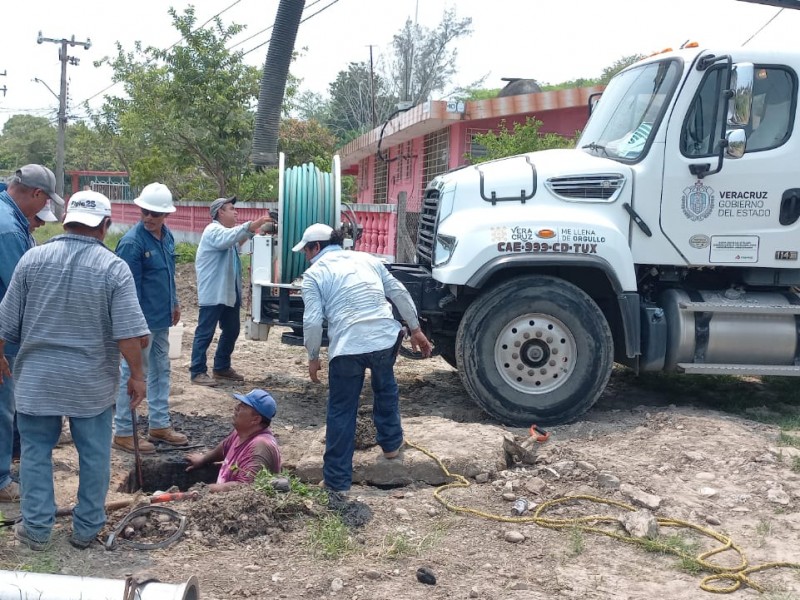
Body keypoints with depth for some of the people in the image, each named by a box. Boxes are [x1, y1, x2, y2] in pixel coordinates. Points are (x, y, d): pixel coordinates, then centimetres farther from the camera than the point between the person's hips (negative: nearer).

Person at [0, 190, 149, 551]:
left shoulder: (33, 258, -3)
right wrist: (137, 375, -4)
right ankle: (86, 529, 19)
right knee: (94, 455, 11)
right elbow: (128, 332, -15)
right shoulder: (114, 267, -10)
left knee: (36, 452, 14)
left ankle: (36, 529, 19)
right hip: (93, 381, -1)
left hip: (37, 377, 2)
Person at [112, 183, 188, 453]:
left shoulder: (167, 236, 5)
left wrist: (174, 303, 18)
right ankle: (123, 433, 11)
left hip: (161, 318, 8)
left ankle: (159, 425, 27)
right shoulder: (132, 242, -19)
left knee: (161, 370, 15)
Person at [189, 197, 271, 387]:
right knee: (205, 333, -5)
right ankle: (198, 372, 0)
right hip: (213, 293, -10)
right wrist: (251, 226, -44)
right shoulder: (213, 230, -12)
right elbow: (229, 238, -34)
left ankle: (222, 368, 26)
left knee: (231, 331, 15)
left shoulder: (228, 231, 20)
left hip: (230, 292, 10)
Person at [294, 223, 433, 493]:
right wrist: (415, 329, 23)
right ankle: (391, 444, 44)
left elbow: (312, 321, -4)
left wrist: (313, 357, 9)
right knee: (385, 390, 32)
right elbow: (399, 293, 17)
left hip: (347, 348, -4)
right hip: (386, 339, 4)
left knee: (341, 413, 8)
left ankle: (337, 480, 14)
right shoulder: (367, 258, 19)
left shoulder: (314, 273, 6)